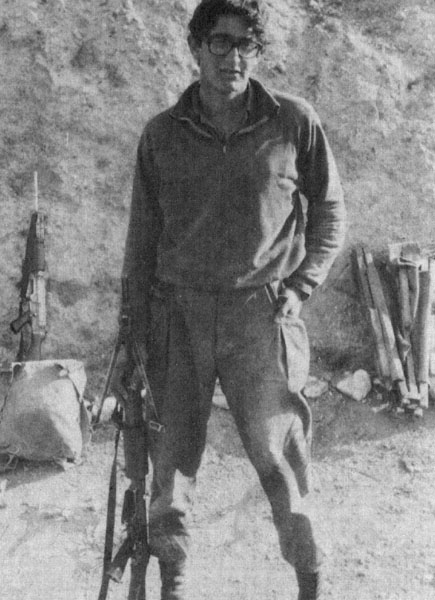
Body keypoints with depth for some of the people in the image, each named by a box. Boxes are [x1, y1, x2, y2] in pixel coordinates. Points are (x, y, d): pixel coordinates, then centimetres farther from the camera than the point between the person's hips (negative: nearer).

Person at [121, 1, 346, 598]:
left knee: (276, 452, -7)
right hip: (179, 309, 2)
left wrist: (300, 285, -1)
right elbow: (141, 240, 10)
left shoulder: (294, 122, 1)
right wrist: (141, 331, 8)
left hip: (261, 309, -2)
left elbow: (330, 210, 10)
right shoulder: (162, 135, 6)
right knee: (173, 453, 6)